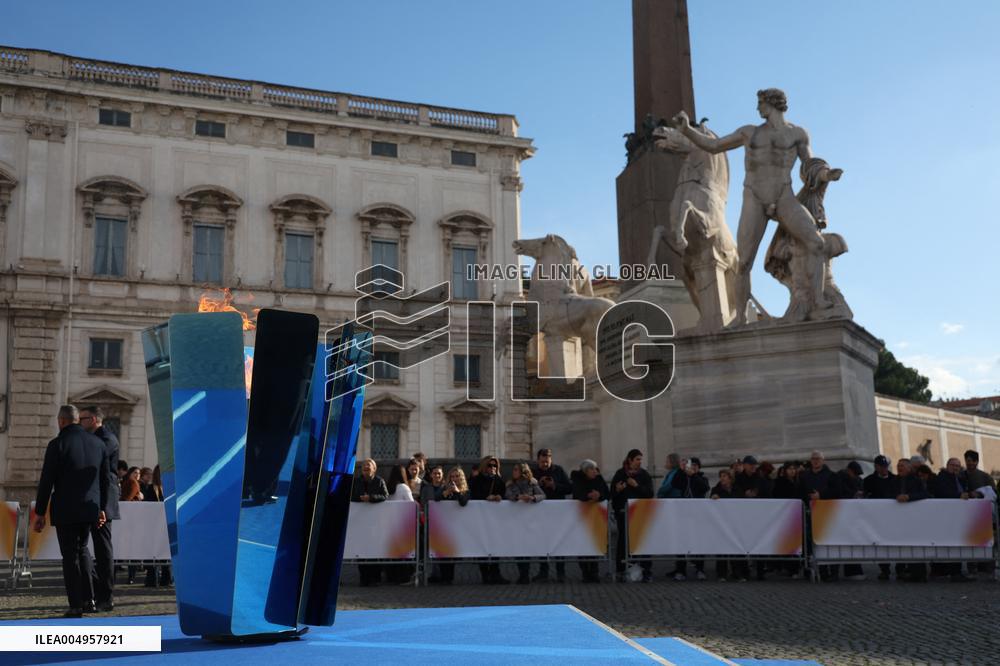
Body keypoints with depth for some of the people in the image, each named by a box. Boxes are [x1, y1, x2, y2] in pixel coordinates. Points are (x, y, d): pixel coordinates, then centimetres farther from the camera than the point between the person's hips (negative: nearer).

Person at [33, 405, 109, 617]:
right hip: (90, 509, 5)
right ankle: (88, 599, 14)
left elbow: (46, 482, -10)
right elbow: (105, 480, 10)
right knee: (82, 549, 20)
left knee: (70, 556, 2)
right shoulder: (98, 443, 6)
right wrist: (102, 508, 18)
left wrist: (40, 513, -4)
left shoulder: (57, 444, -11)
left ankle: (76, 606, 2)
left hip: (66, 510, -5)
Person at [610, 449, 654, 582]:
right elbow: (612, 493, 4)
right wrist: (618, 490, -17)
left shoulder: (644, 475, 4)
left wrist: (636, 486, -15)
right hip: (623, 512, 0)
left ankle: (646, 571, -1)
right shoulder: (620, 474, 3)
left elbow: (649, 493, -4)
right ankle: (621, 570, 11)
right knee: (623, 540, 4)